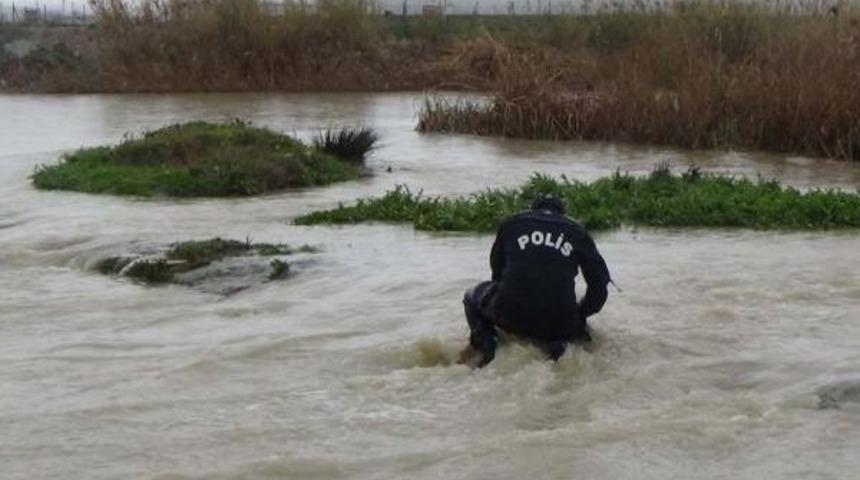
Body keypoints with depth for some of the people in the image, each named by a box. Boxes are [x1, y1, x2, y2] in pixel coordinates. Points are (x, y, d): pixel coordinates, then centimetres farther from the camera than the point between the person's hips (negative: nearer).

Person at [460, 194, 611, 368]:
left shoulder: (510, 224, 16)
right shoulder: (578, 233, 15)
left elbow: (497, 271, 25)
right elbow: (599, 282, 15)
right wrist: (581, 314, 29)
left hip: (510, 315, 0)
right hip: (560, 323, 0)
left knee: (473, 295, 29)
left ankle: (484, 344, 2)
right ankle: (549, 342, 0)